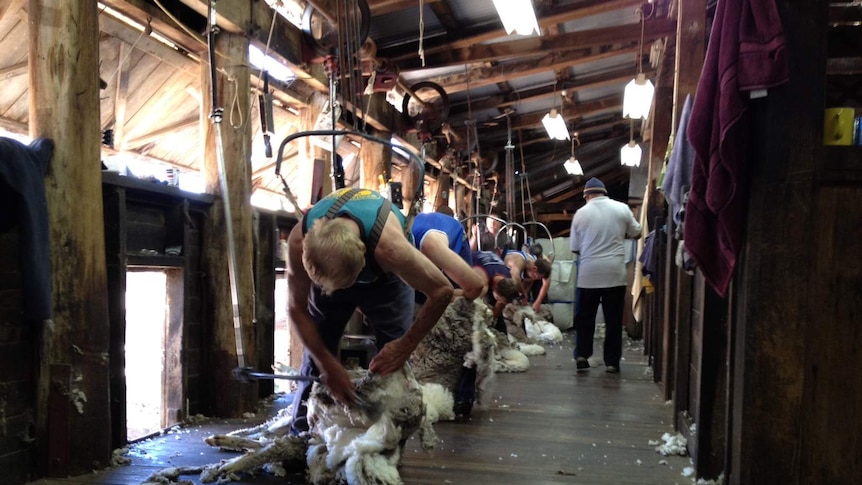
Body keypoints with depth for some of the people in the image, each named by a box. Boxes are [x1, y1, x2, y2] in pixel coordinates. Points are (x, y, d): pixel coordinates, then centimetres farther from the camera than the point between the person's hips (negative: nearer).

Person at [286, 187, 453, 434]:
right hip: (327, 271, 2)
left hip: (384, 276, -1)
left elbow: (442, 291, -32)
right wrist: (328, 365, -24)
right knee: (316, 352, -1)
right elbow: (297, 308, -21)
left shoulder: (388, 246, -46)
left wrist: (405, 346, -27)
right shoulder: (299, 242, -37)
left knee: (393, 359, -9)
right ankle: (301, 436, 13)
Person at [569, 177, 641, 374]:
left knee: (585, 317, 12)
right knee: (614, 319, 7)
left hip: (589, 274, 0)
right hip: (615, 273, 0)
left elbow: (575, 248, 5)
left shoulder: (581, 213, 0)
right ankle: (612, 361, 10)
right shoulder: (622, 209, 1)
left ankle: (582, 355, 6)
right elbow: (636, 234, 14)